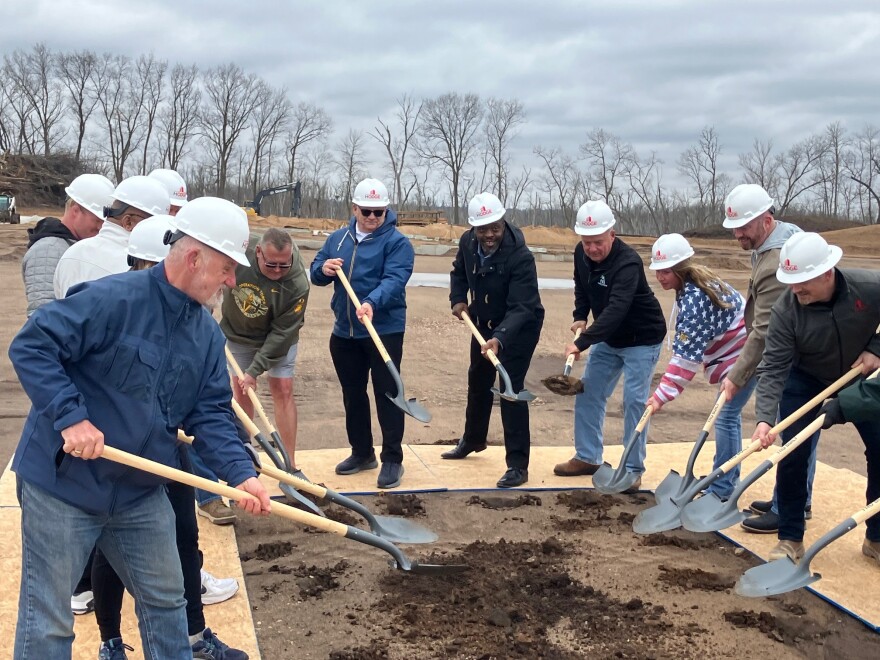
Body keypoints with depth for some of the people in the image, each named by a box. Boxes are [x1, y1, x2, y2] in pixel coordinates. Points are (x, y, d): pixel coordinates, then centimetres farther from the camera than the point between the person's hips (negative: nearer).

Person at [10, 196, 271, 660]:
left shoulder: (208, 334, 3)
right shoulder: (112, 299, -21)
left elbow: (210, 413, 2)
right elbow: (30, 347, -22)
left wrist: (240, 473, -12)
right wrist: (70, 416, -30)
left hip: (141, 493, 7)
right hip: (64, 483, -6)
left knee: (165, 601, 19)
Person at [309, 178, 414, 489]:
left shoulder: (397, 242, -9)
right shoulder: (337, 238, 9)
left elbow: (394, 279, -23)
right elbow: (316, 273, 11)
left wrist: (372, 303, -41)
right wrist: (324, 269, -14)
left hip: (385, 331, -6)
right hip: (344, 332, 6)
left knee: (386, 394, -2)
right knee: (352, 394, 14)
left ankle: (392, 459, 8)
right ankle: (362, 452, 29)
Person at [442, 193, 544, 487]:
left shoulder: (520, 256, -33)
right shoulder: (468, 242, -14)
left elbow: (520, 308, -37)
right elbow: (459, 271, 9)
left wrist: (499, 338, -51)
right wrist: (458, 299, -7)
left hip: (520, 327, -7)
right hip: (484, 323, 7)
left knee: (510, 389, -13)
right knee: (478, 381, 21)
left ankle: (517, 465, -5)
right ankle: (472, 439, 44)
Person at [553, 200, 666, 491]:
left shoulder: (628, 263, -32)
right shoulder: (581, 254, -8)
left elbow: (615, 311, -42)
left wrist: (581, 343, -49)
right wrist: (580, 316, -4)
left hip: (641, 339, -8)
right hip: (608, 337, 8)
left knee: (634, 401, -10)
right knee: (587, 393, 8)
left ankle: (633, 469, 2)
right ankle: (588, 457, 21)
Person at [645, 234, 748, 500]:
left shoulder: (693, 299, -27)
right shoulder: (697, 284, 4)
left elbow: (686, 354, -28)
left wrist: (663, 394, -26)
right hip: (738, 352, 11)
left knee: (726, 417, -9)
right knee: (729, 416, 17)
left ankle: (721, 490, -2)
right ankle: (729, 479, 28)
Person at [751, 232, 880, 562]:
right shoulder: (785, 309, -29)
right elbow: (773, 369, -29)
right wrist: (764, 418, -40)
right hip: (806, 382, -1)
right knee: (793, 455, -9)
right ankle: (790, 538, 6)